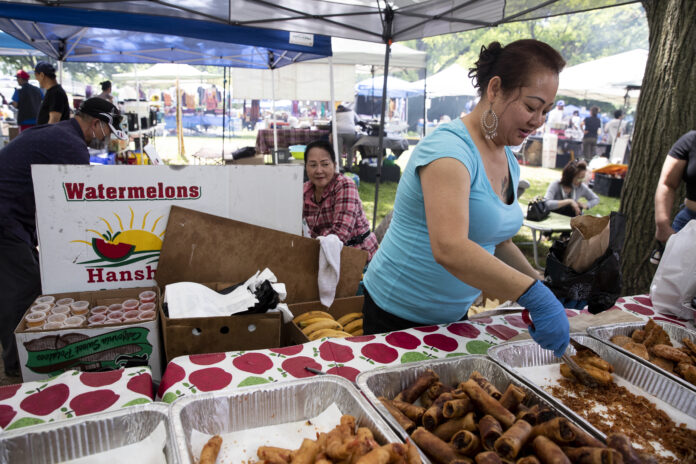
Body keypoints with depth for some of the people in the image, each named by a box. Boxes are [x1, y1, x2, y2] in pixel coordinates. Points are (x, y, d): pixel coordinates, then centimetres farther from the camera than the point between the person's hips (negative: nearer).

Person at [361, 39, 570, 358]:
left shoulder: (509, 161, 5)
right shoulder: (449, 148, -24)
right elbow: (449, 249, -39)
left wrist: (542, 284, 2)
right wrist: (535, 296, -40)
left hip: (453, 313, 8)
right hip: (399, 316, -8)